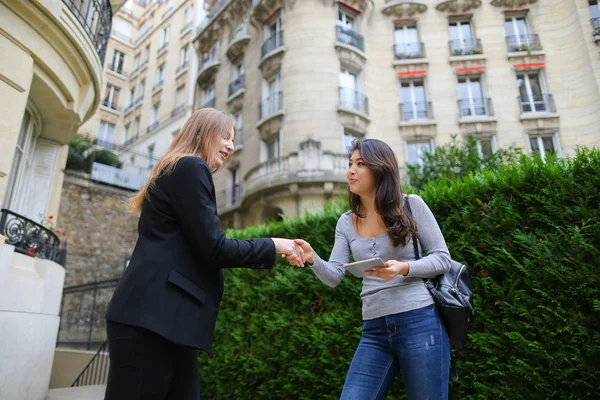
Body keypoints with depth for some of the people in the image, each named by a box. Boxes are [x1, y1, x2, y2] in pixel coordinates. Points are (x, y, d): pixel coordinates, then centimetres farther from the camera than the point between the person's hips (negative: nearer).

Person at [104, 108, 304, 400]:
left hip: (160, 318, 10)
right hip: (152, 318, -10)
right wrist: (272, 245, 1)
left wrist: (268, 254, 19)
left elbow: (199, 251, 22)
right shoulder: (191, 167, -6)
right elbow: (213, 247, -13)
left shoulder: (176, 169, 25)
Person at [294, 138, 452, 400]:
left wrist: (403, 268, -20)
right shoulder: (346, 223, 8)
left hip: (419, 322, -3)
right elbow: (334, 276, 0)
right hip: (374, 330, 4)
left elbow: (442, 259, -2)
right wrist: (312, 259, -21)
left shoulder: (411, 205, -2)